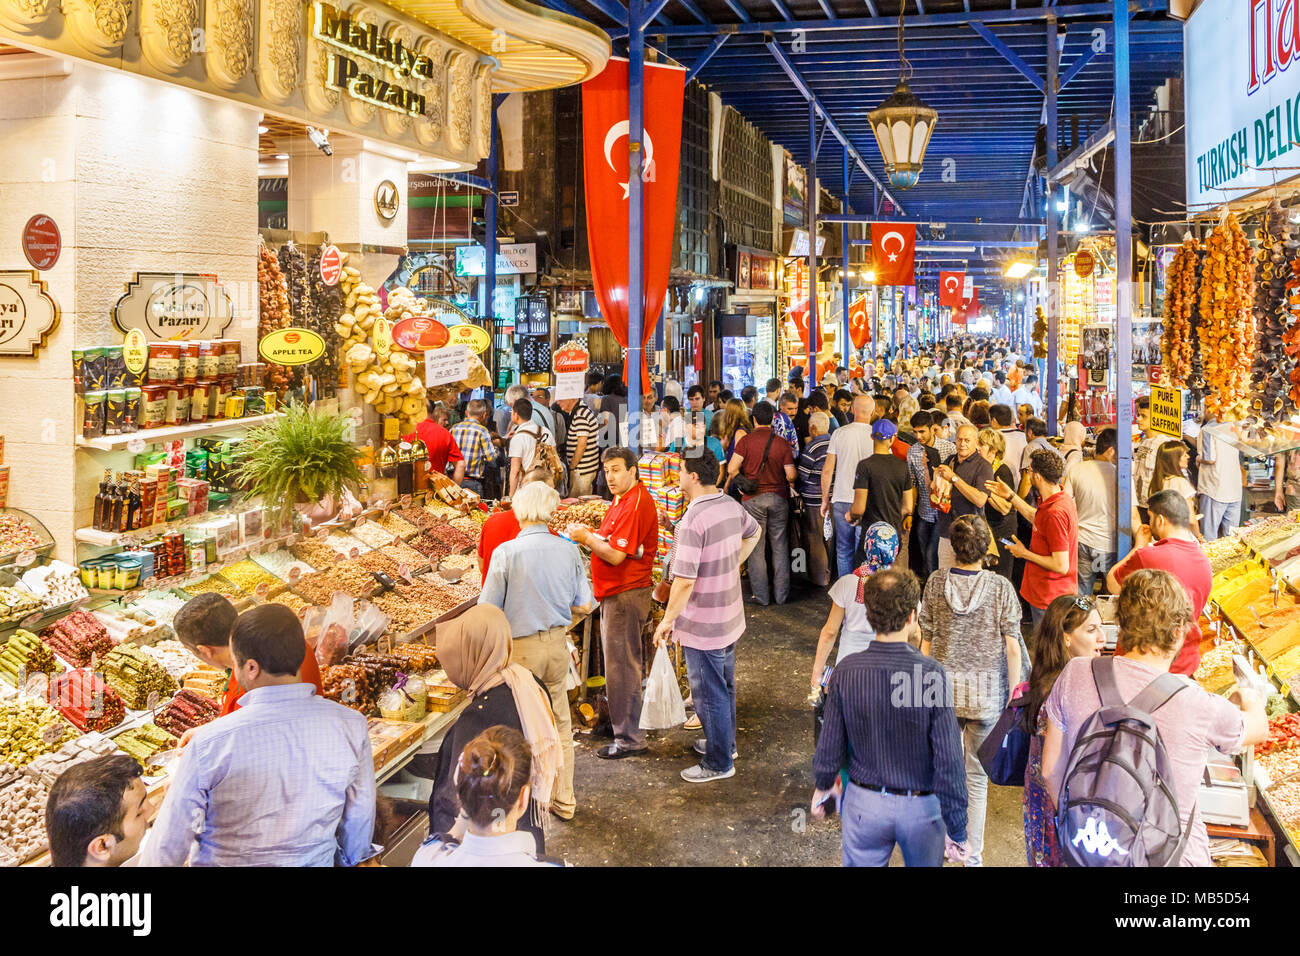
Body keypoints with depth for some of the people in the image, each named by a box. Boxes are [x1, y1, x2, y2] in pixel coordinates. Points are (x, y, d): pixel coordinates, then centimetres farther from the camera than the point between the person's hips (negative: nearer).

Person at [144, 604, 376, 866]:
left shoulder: (209, 744, -26)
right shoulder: (351, 726, -18)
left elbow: (169, 843, -14)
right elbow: (359, 818, -4)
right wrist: (348, 860, 15)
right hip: (315, 861, 2)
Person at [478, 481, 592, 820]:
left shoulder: (506, 552, -15)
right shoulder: (568, 550, -5)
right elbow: (583, 605, 1)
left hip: (521, 648, -4)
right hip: (557, 643, 4)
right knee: (559, 723, 17)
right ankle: (563, 800, 27)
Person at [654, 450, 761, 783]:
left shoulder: (692, 521, -27)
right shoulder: (731, 506, -1)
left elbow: (685, 580, -27)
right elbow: (753, 532, 22)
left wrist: (668, 620, -16)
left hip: (702, 626, -9)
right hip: (730, 617, 9)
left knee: (709, 694, 6)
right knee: (725, 685, 25)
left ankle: (718, 764, 18)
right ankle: (725, 742, 42)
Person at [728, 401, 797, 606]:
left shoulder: (746, 441, -8)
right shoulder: (782, 443, -3)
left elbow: (731, 469, -14)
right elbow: (791, 475, -4)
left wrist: (738, 481, 7)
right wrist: (794, 477, 19)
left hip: (753, 499, -2)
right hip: (778, 497, 2)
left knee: (756, 548, 5)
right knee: (780, 547, 11)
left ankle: (761, 596, 8)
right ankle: (781, 594, 16)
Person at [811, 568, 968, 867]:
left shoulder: (845, 671, -15)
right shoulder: (932, 674, -22)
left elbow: (830, 748, -6)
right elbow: (949, 762, -19)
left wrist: (823, 786, 15)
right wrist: (957, 830, -8)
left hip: (864, 804, 2)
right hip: (922, 808, -1)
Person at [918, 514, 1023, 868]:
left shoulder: (936, 583, -7)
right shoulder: (1001, 587, -11)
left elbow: (926, 643, -1)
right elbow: (1013, 648, -10)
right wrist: (1012, 694, 1)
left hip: (942, 689, 1)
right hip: (986, 693, -1)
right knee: (976, 776, 9)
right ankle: (972, 855, 17)